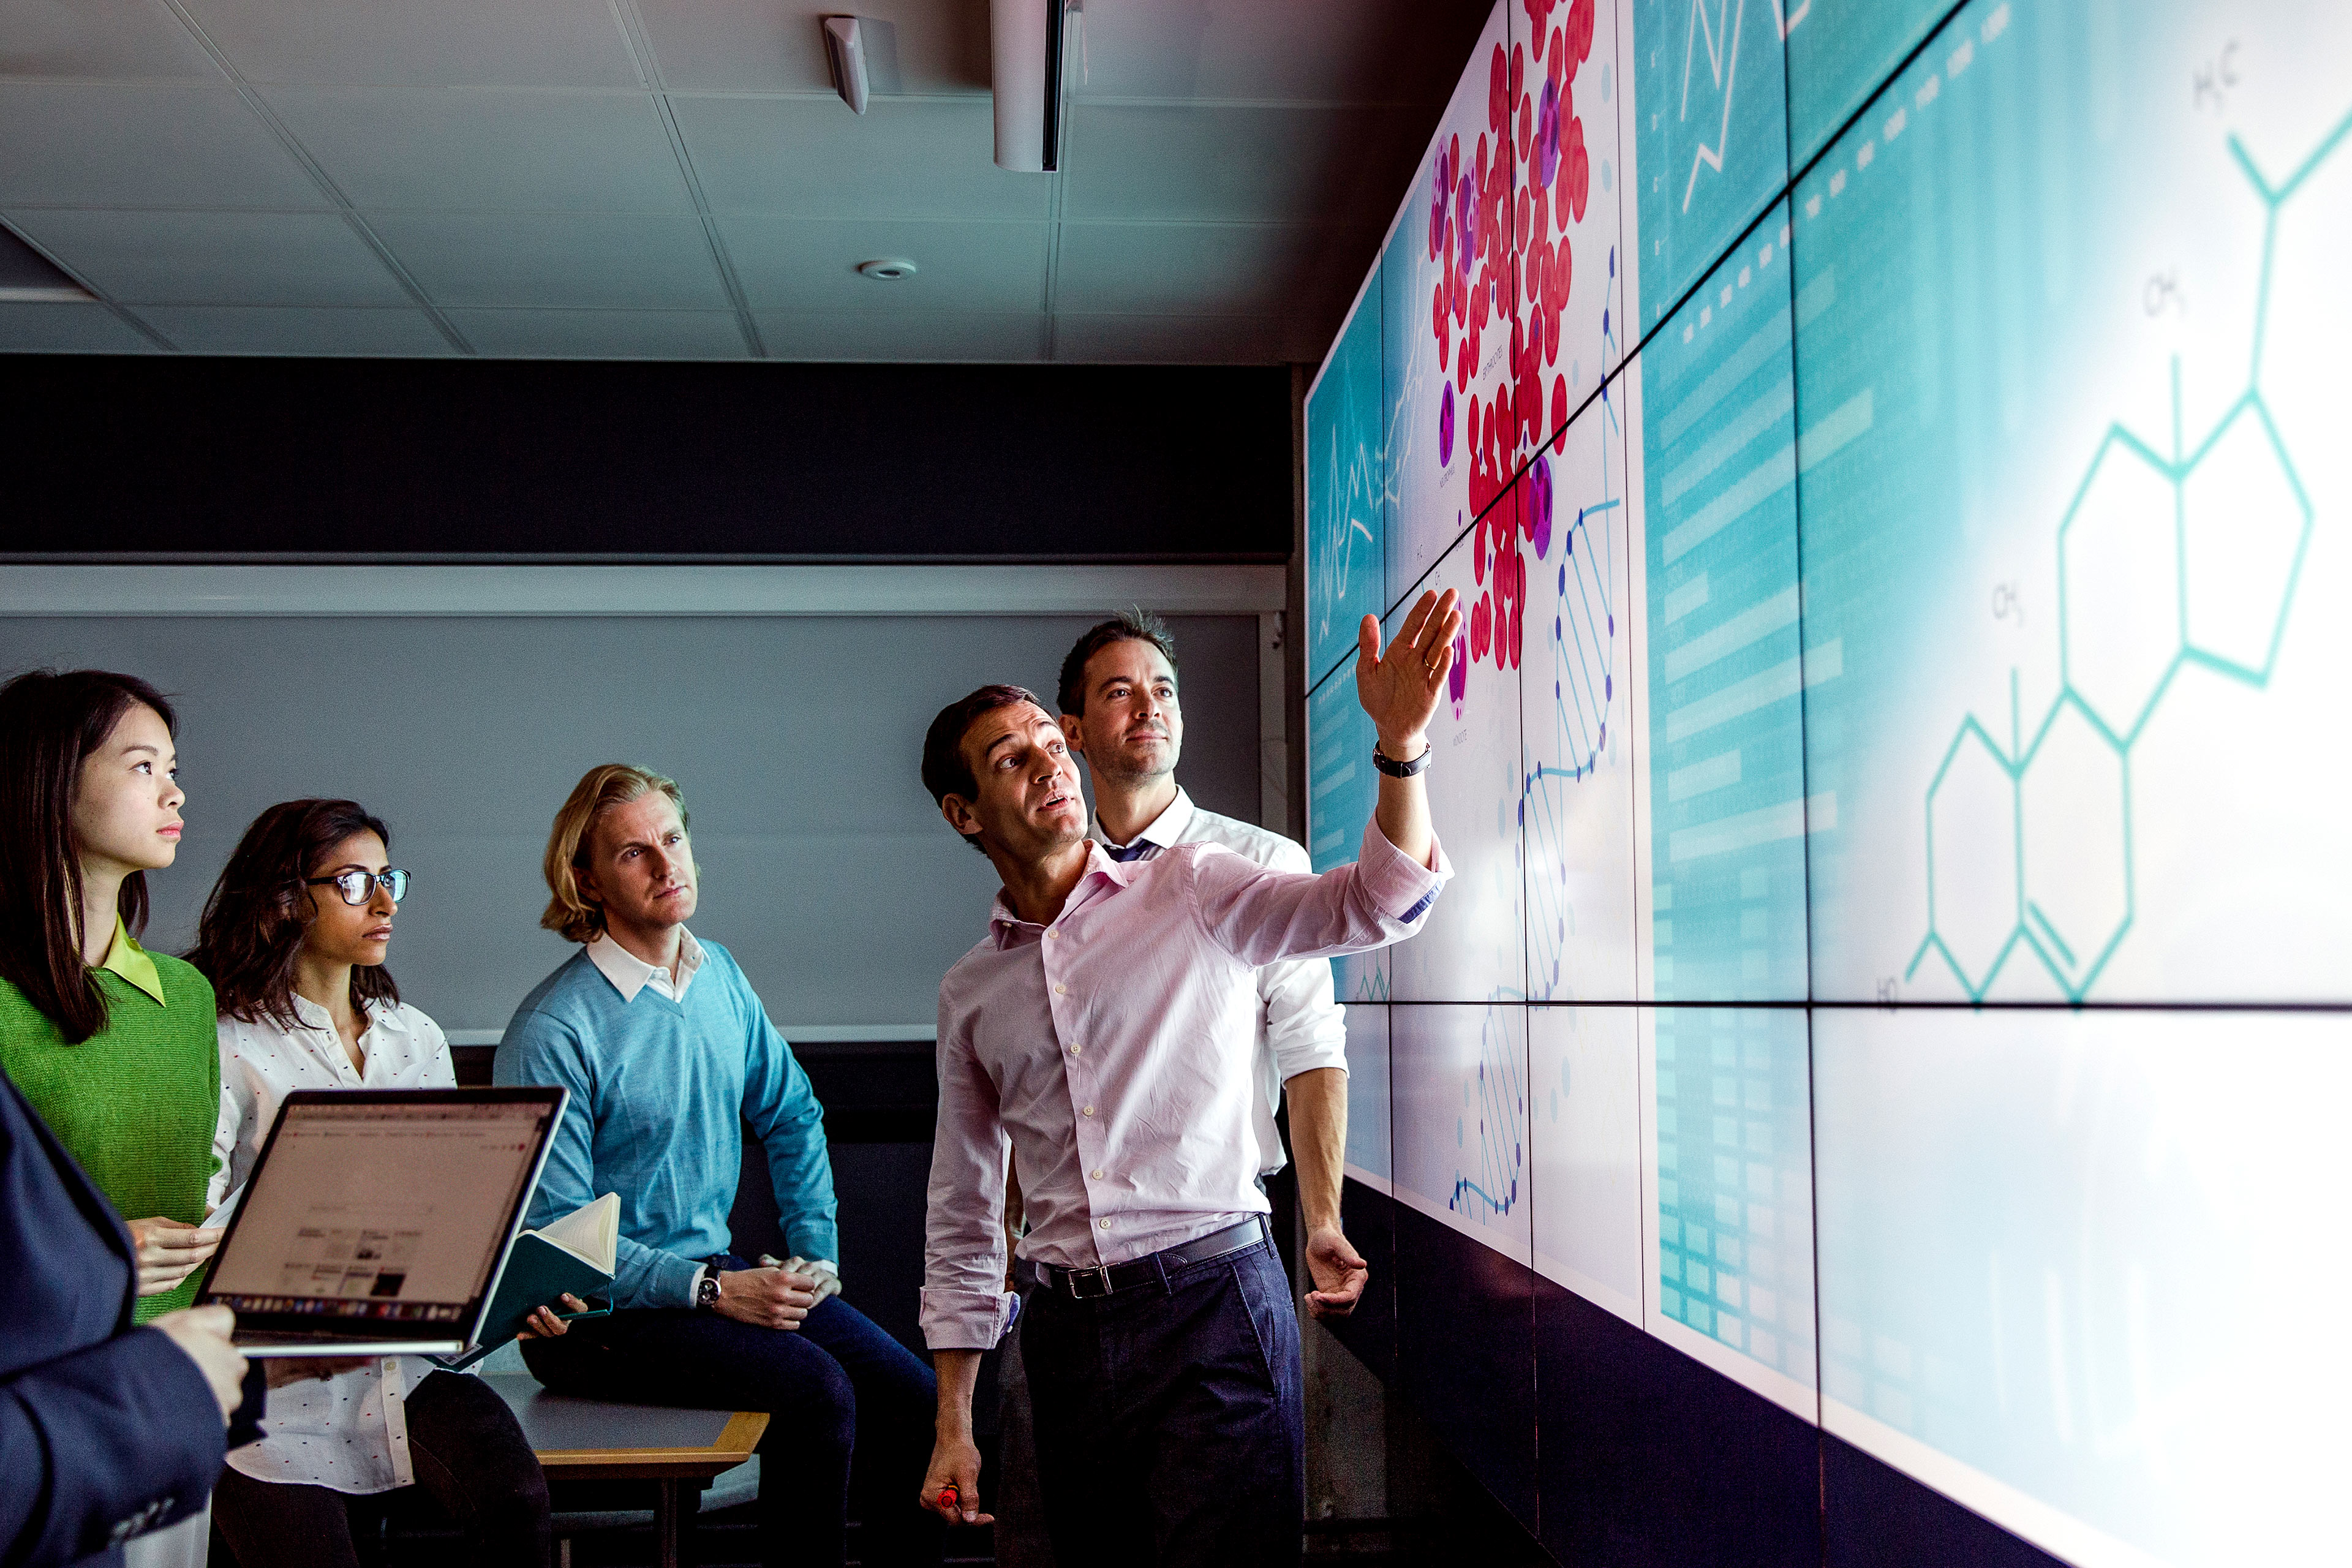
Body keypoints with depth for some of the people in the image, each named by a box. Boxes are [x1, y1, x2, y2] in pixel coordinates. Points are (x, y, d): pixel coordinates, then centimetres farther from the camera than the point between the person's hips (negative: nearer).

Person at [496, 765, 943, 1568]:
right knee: (816, 1392, -28)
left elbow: (792, 1118, 21)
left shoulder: (719, 975, 8)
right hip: (598, 1311, -7)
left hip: (720, 1270, 7)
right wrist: (712, 1290, -20)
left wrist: (815, 1254, 8)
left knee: (914, 1404, -11)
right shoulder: (552, 1032, -14)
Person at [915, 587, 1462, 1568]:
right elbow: (963, 1219, 15)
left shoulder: (1191, 891, 1)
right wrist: (953, 1425, 11)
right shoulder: (971, 993, 11)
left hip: (1213, 1302, -4)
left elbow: (1376, 905, -15)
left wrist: (1401, 742, -33)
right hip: (1068, 1330, 4)